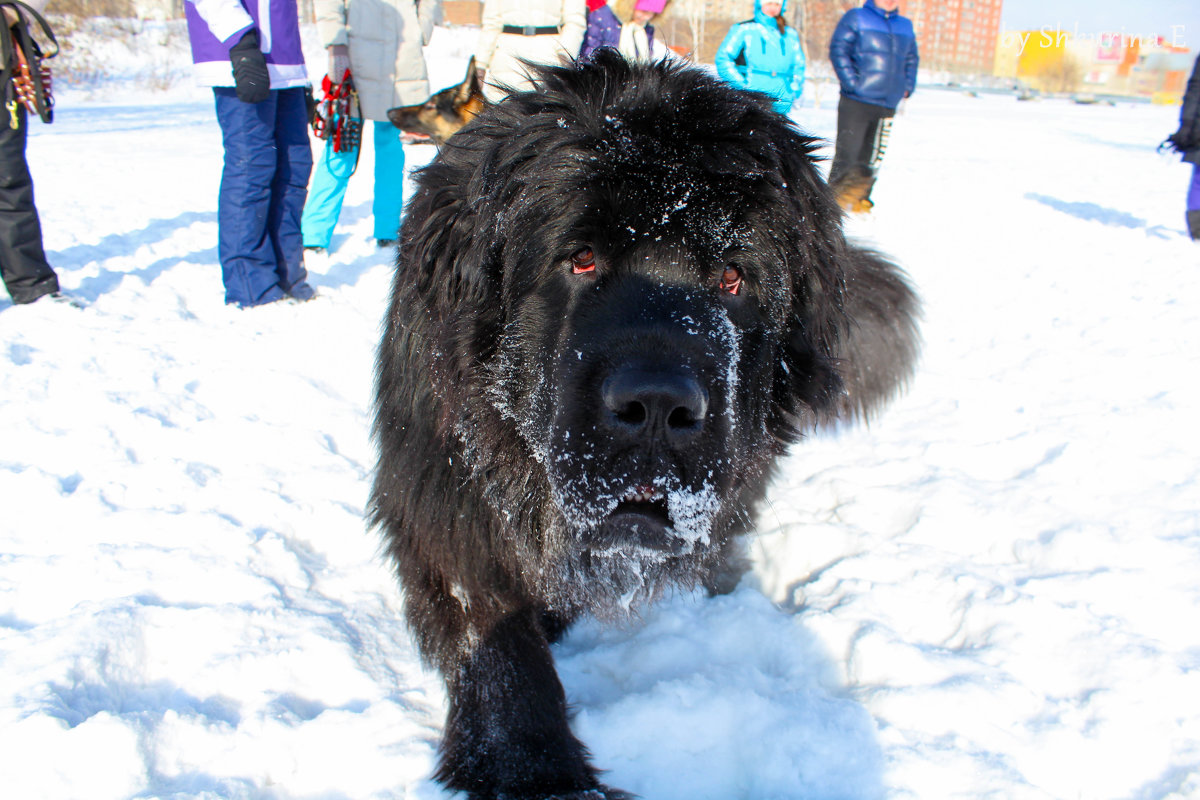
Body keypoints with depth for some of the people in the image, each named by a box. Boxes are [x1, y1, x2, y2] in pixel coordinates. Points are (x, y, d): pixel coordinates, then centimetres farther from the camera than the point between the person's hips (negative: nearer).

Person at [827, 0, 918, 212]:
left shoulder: (905, 26, 15)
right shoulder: (855, 18, -1)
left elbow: (911, 59, 24)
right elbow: (838, 50, -8)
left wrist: (907, 86, 9)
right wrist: (852, 82, -17)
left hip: (887, 106, 5)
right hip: (856, 102, -5)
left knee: (872, 158, 9)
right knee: (847, 155, -5)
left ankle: (860, 202, 18)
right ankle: (835, 201, 3)